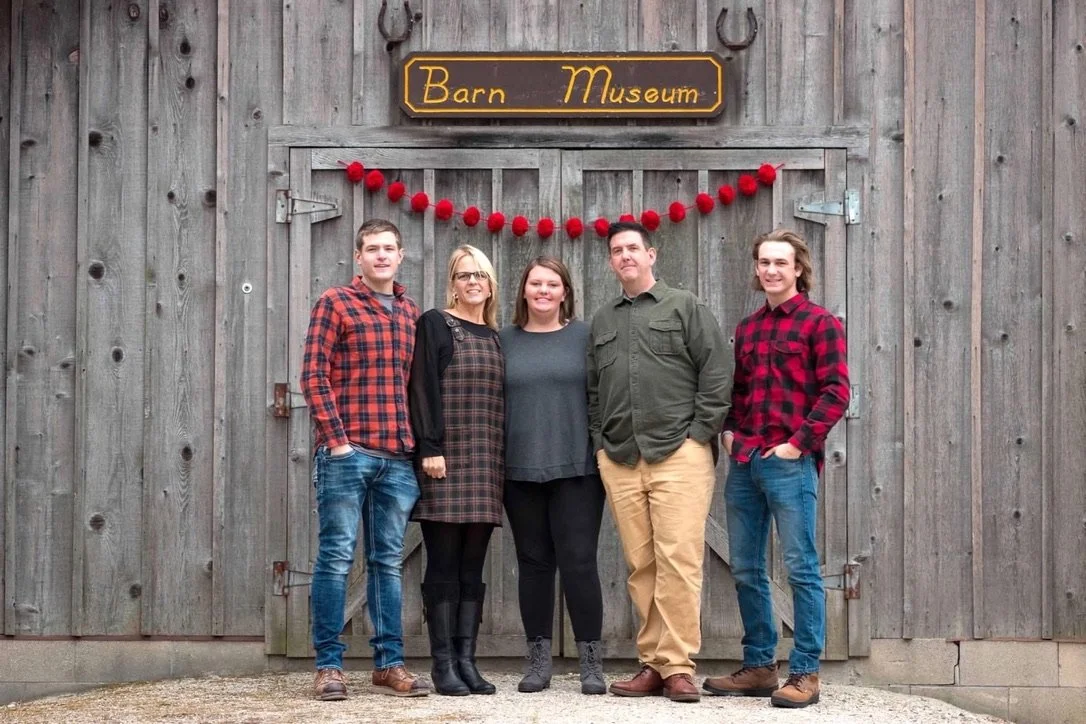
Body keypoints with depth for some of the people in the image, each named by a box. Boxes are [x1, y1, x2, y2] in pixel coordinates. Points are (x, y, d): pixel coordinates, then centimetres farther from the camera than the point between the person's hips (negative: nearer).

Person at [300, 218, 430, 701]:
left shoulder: (411, 314, 15)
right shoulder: (335, 304, 0)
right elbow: (314, 376, -6)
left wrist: (416, 442, 9)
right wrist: (336, 439, -12)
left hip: (398, 458, 5)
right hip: (347, 453, -5)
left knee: (388, 561, 9)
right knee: (336, 557, -3)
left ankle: (389, 663, 14)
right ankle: (329, 665, 1)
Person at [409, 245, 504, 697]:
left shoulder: (494, 336, 17)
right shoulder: (435, 324, 0)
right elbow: (422, 388, -8)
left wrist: (503, 459, 11)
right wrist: (430, 448, -16)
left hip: (485, 467, 5)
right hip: (446, 463, -5)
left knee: (473, 567, 5)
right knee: (444, 564, -4)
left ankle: (466, 660, 7)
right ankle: (443, 664, -2)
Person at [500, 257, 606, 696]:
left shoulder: (584, 336, 4)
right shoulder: (506, 340, 9)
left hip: (576, 469, -2)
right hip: (521, 470, 2)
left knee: (579, 561, -5)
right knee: (533, 562, 7)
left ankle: (591, 662, 2)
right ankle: (539, 661, 14)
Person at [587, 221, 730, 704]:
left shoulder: (685, 308, 7)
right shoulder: (602, 321, 21)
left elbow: (715, 375, 0)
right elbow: (592, 391, 23)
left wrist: (699, 434, -6)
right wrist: (600, 442, 11)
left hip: (678, 456, -4)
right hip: (619, 461, 4)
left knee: (678, 562, -10)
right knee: (641, 567, 3)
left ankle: (677, 667, -8)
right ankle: (653, 664, 7)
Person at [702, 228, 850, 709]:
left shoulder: (819, 322, -1)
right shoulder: (747, 328, 18)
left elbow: (835, 392, -8)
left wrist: (798, 442, -13)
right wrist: (728, 430, 6)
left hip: (789, 463, -7)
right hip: (743, 462, 7)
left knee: (801, 568, -4)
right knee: (746, 570, 9)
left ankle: (805, 674, 0)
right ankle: (758, 666, 19)